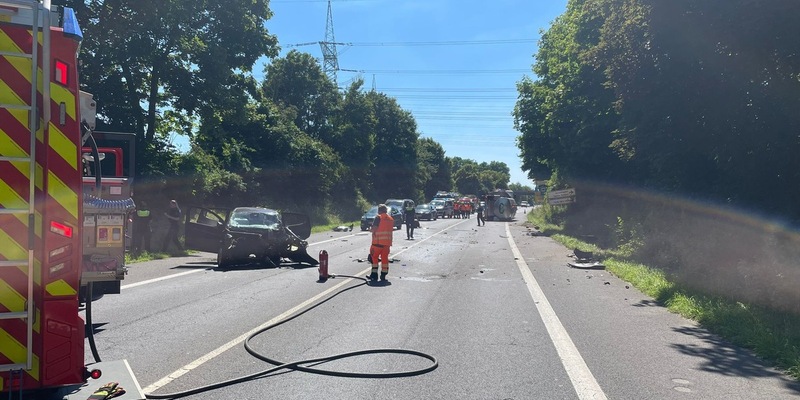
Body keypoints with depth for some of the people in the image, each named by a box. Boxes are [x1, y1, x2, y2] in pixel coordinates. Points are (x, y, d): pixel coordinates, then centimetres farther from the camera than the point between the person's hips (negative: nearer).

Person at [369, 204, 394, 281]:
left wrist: (370, 229, 4)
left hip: (378, 242, -6)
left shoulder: (378, 217, -10)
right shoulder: (391, 219, 12)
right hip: (387, 242, 6)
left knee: (374, 257, 6)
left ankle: (374, 274, 4)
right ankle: (383, 275, 10)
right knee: (385, 258, 10)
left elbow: (373, 229, -16)